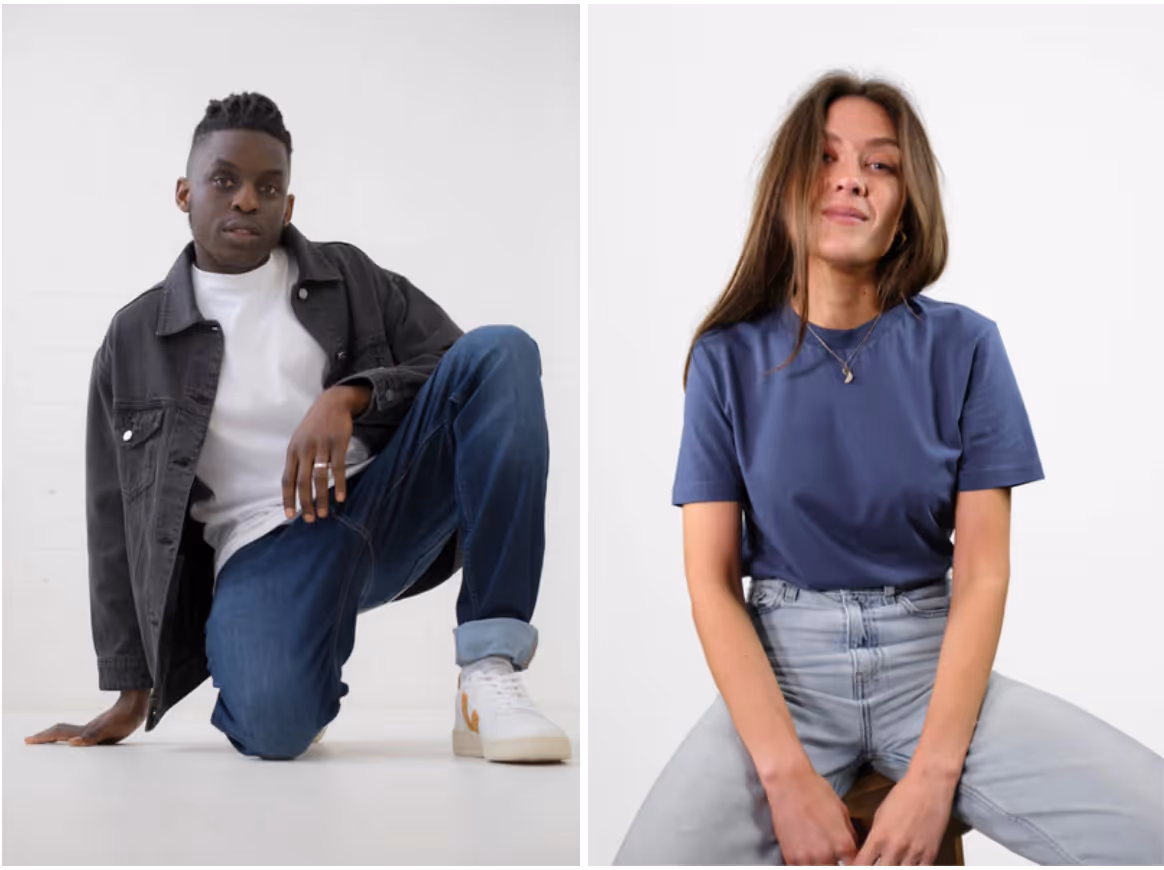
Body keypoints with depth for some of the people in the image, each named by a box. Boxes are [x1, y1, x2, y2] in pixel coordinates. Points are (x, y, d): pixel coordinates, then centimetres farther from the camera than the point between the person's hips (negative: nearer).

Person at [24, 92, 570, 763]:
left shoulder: (348, 278, 12)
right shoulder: (134, 341, 10)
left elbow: (461, 372, 5)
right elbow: (117, 521, 11)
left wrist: (348, 396, -15)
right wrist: (132, 695, 8)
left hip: (387, 504, 3)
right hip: (264, 545, -2)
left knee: (500, 352, -23)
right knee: (271, 725, -37)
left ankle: (491, 670, -26)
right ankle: (312, 687, 5)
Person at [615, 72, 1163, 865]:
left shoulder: (962, 346, -1)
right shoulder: (731, 356, -1)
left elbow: (982, 574, -4)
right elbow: (711, 579, -5)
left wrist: (932, 775, -17)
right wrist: (789, 775, -18)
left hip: (932, 662, 1)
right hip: (782, 668, -1)